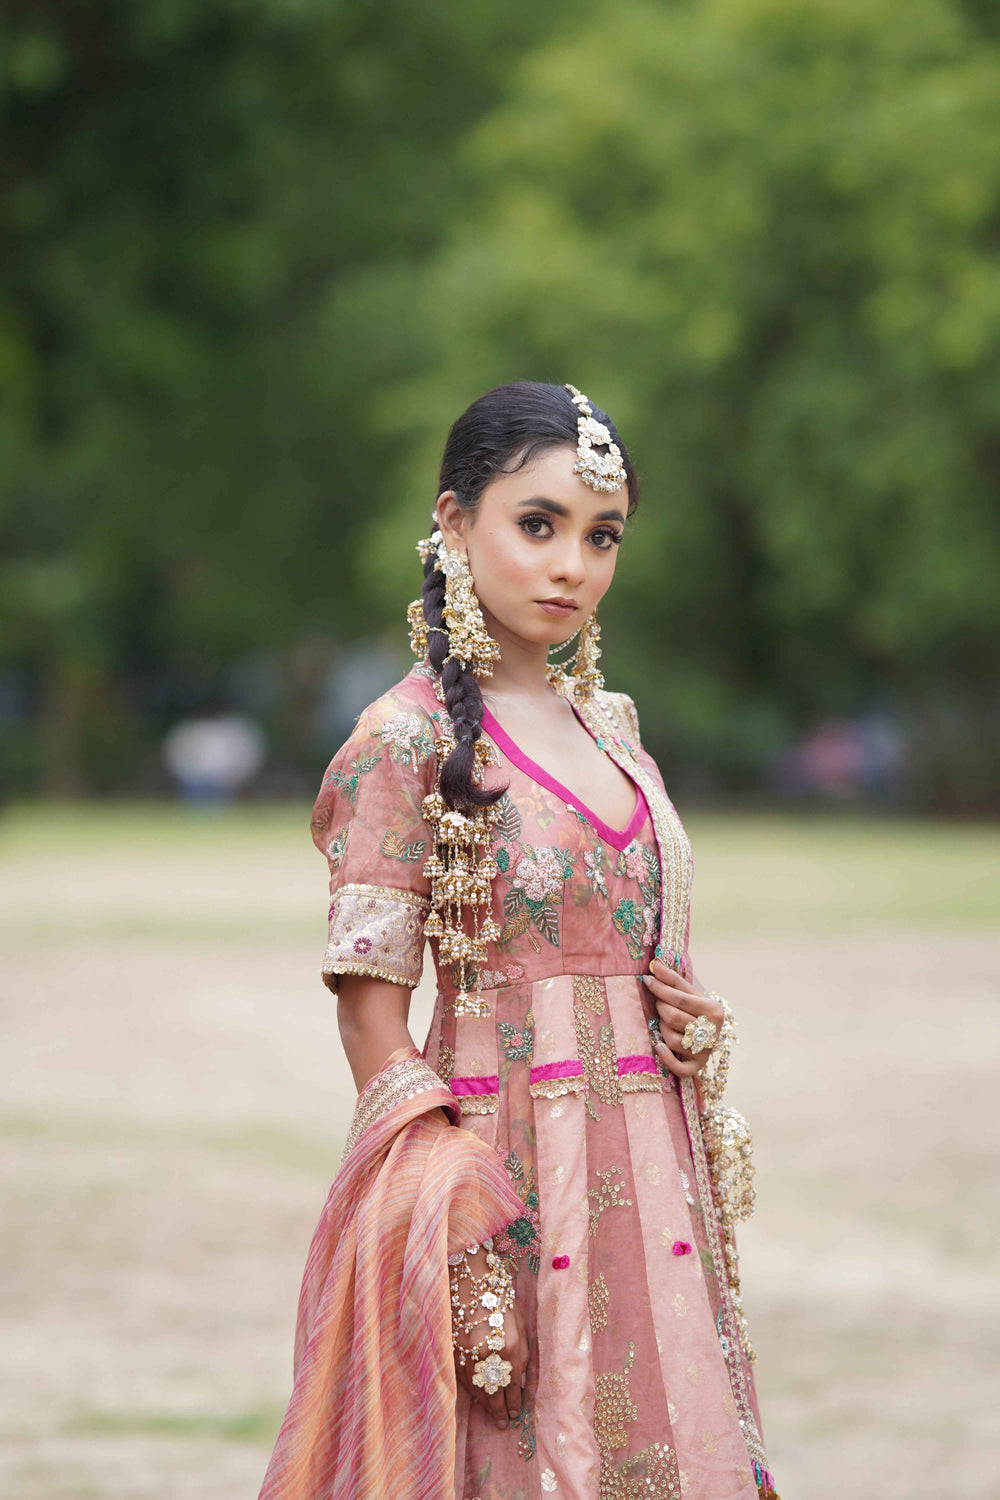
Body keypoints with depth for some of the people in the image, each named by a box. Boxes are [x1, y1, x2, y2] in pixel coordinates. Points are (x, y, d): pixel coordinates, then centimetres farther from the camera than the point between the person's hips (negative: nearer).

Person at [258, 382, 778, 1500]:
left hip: (652, 1181, 7)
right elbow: (373, 1024, -11)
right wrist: (458, 1224, -17)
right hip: (514, 1188, -7)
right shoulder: (408, 742, -9)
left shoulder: (603, 725, 12)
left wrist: (693, 1025, 3)